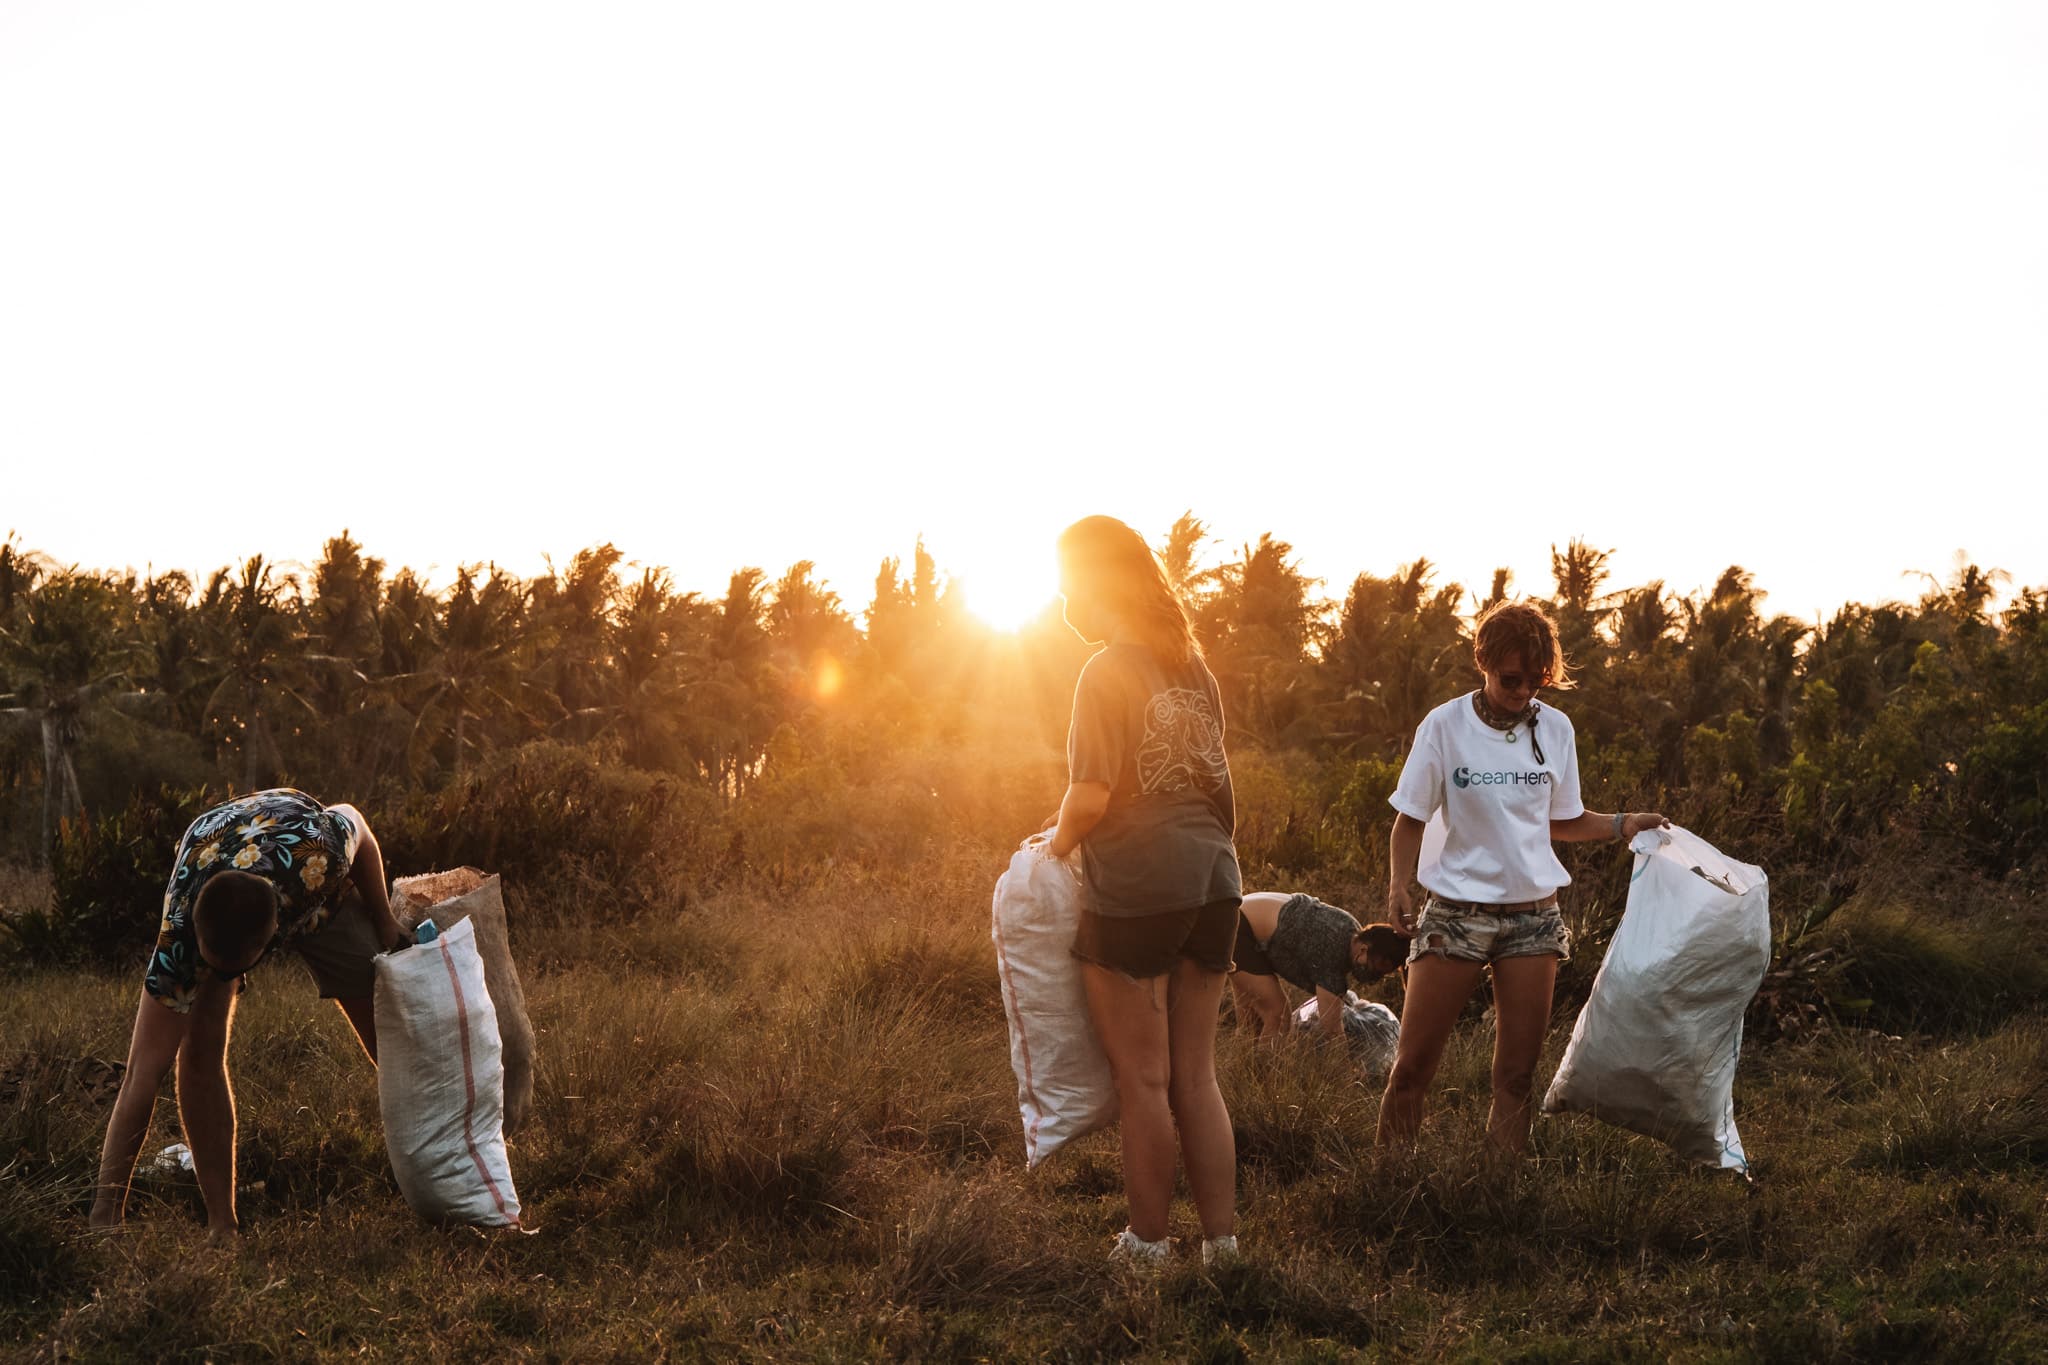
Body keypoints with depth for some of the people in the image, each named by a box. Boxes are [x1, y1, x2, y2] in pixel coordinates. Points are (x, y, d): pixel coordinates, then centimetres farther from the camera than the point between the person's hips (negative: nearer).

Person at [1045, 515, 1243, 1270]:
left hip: (1136, 887, -7)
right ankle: (1222, 1240, 13)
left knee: (1143, 1080, 2)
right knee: (1196, 1077, 12)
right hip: (1212, 876, 7)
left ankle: (1147, 1244, 9)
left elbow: (1092, 793, -16)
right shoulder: (1192, 667, 12)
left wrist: (1057, 844, 1)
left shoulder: (1108, 671, -11)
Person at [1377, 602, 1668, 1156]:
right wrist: (1398, 886, -15)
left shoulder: (1554, 728, 4)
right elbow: (1411, 819, 0)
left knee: (1516, 1075, 2)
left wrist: (1623, 824, 1)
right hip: (1456, 912, -3)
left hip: (1533, 917, 3)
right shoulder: (1444, 726, -5)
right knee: (1412, 1067, -5)